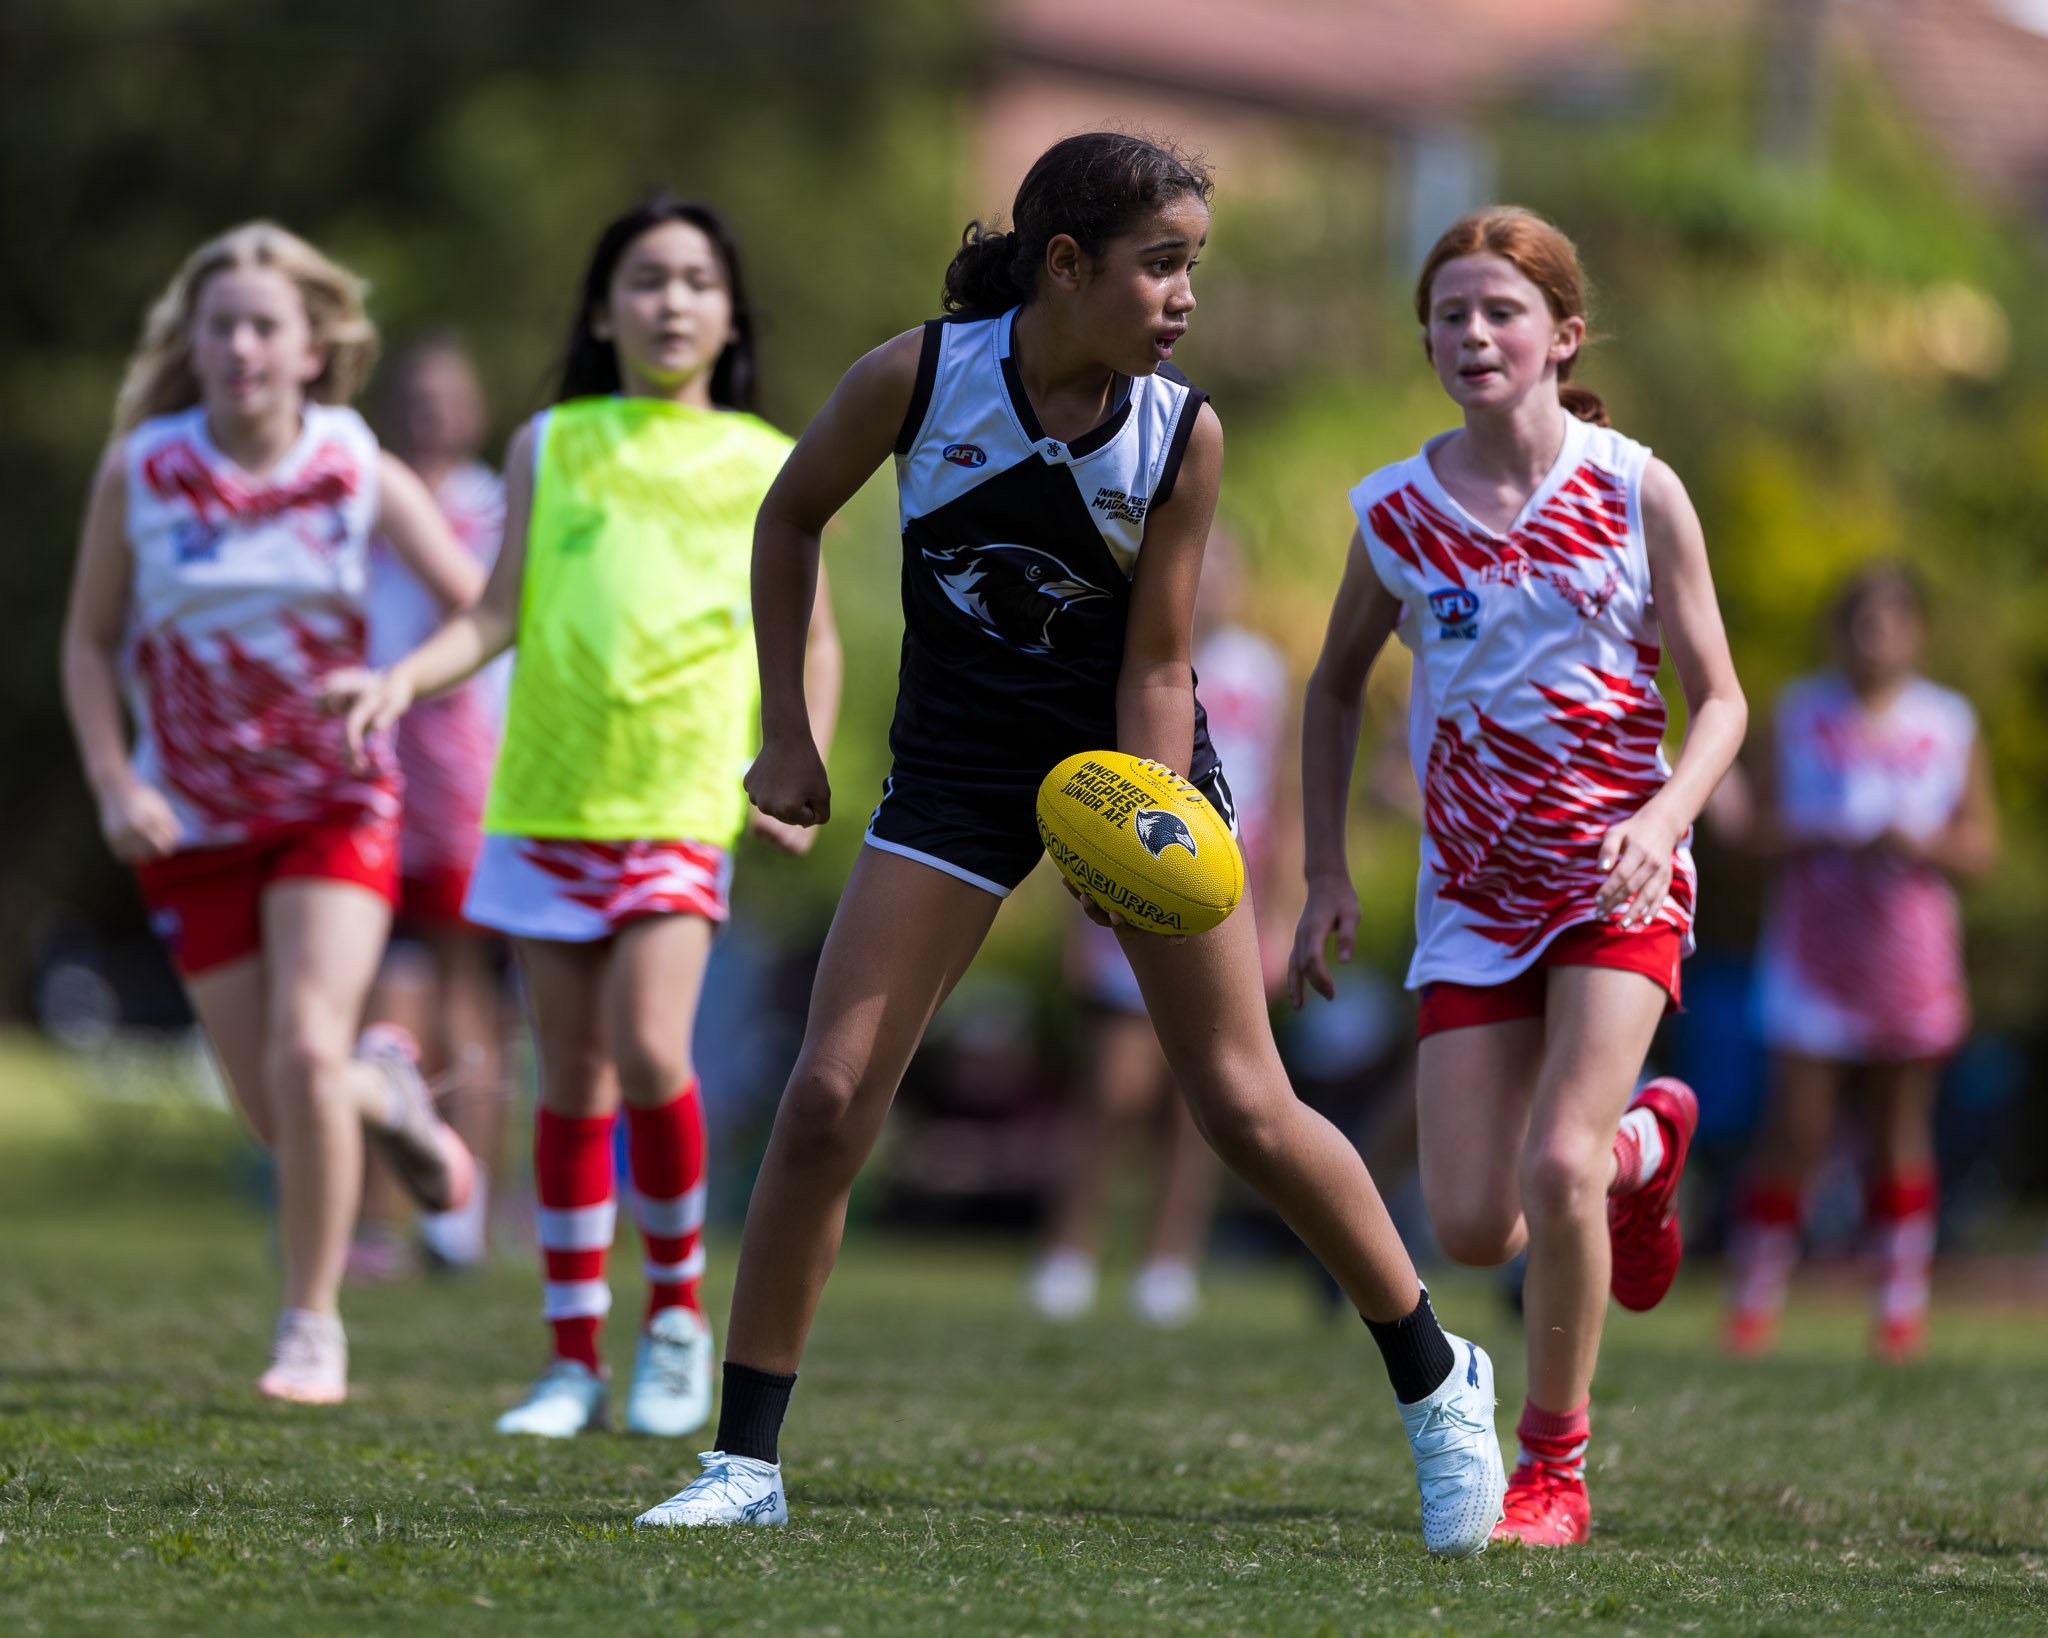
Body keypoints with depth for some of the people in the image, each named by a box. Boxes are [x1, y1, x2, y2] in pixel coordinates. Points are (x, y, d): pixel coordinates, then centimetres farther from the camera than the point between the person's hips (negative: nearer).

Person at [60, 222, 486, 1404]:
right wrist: (117, 788, -10)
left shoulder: (358, 474, -7)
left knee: (306, 1052, -21)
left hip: (336, 807, -1)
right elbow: (91, 643, 2)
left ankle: (314, 1323, -4)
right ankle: (381, 1091, 38)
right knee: (278, 1113, 0)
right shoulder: (140, 473, -7)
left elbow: (483, 612, -3)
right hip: (196, 822, 1)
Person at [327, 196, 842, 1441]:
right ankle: (576, 1359, 11)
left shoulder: (764, 466, 7)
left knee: (648, 1050, -17)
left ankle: (679, 1305, 4)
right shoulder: (553, 445, 8)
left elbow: (813, 642, 12)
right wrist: (407, 677, -12)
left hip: (684, 804, -2)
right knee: (573, 1077, 4)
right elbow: (500, 613, 6)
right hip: (546, 794, 2)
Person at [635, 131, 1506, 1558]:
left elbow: (1155, 666, -11)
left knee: (1248, 1112, -1)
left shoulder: (1184, 434, -16)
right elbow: (791, 518, 1)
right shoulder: (918, 378, -17)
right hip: (958, 771, 1)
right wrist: (787, 735, 1)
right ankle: (747, 1463, 0)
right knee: (829, 1097, -9)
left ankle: (1436, 1382, 19)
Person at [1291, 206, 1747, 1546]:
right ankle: (1645, 1145, 32)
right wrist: (1327, 872, 8)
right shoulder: (1397, 512, 0)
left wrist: (1664, 816, -21)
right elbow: (1337, 688, 15)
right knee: (1471, 1227, -4)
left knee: (1558, 1162, -21)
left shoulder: (1636, 492, -6)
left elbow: (1720, 698, -2)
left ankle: (1556, 1468, -2)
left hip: (1619, 878, -3)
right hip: (1474, 889, 3)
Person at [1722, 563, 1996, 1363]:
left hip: (1909, 959, 1)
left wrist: (1921, 844, -15)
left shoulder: (1949, 723, 5)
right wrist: (1831, 835, -16)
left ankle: (1902, 1303, 12)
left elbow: (1981, 847, 5)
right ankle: (1754, 1300, 4)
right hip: (1812, 950, -1)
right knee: (1794, 1127, -7)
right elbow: (1765, 826, 1)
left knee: (1901, 1131, 4)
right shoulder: (1801, 713, 4)